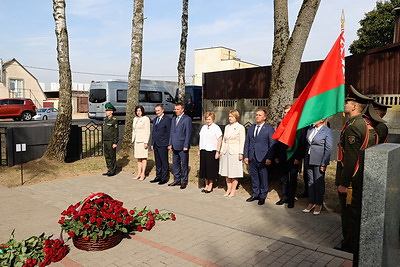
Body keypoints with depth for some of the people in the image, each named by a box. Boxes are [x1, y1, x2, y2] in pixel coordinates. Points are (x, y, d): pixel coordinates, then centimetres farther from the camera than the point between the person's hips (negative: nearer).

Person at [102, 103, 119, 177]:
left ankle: (113, 171, 8)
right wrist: (103, 142, 17)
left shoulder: (114, 120, -10)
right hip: (105, 141, 8)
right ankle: (109, 170, 19)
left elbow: (116, 132, -12)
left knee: (112, 156, -1)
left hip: (111, 141, -8)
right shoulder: (105, 119, 13)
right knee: (107, 156, 10)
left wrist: (115, 143, -16)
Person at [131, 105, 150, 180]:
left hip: (143, 140, -7)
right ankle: (139, 173, 14)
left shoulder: (146, 119, -7)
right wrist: (133, 141, 15)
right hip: (136, 140, 7)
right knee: (138, 157, 9)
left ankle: (143, 174, 2)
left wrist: (146, 142, -15)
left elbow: (147, 131, -10)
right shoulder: (135, 119, 14)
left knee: (143, 157, -2)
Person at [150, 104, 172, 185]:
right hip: (156, 144, 7)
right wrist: (152, 143, 16)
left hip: (163, 145, -7)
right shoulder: (155, 120, 18)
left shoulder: (167, 119, -6)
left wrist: (168, 144, -13)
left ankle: (165, 178, 7)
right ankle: (158, 177, 22)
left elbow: (169, 132, -9)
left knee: (164, 162, 0)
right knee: (157, 162, 13)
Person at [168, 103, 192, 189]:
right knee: (175, 164, 13)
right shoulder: (173, 119, 15)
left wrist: (186, 146, -14)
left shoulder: (187, 119, -7)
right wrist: (170, 144, 11)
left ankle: (184, 181, 13)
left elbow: (188, 133, -11)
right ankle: (177, 180, 24)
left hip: (183, 146, -7)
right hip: (175, 146, 7)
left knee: (184, 164, 3)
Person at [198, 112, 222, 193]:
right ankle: (206, 185, 23)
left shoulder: (216, 128, -7)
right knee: (204, 168, 11)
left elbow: (219, 140, -10)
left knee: (211, 169, 2)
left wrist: (217, 152, -14)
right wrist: (199, 150, 13)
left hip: (212, 151, -6)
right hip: (203, 151, 6)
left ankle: (210, 186, 14)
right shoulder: (203, 127, 12)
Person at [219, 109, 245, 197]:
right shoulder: (227, 127, 13)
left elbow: (242, 141, -7)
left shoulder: (240, 127, -4)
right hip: (226, 152, 6)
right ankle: (228, 189, 20)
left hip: (235, 153, -6)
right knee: (227, 172, 9)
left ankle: (233, 190, 11)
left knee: (234, 173, 0)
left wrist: (241, 153, -13)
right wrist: (222, 151, 12)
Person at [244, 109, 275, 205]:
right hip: (252, 157, 5)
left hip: (263, 158, -4)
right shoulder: (251, 128, 14)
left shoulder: (269, 128, -1)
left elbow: (272, 145, -5)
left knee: (263, 178, 3)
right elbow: (247, 143, 14)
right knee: (254, 177, 12)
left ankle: (262, 196, 15)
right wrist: (246, 156, 6)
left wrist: (269, 158, -11)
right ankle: (255, 194, 25)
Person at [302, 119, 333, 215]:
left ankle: (319, 204, 18)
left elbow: (328, 149, -11)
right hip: (309, 160, 6)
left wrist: (324, 164, -14)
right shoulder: (310, 129, 9)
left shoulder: (327, 131, -8)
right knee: (310, 182, 11)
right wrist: (305, 160, 11)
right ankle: (311, 203, 22)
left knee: (319, 183, 5)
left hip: (319, 161, -6)